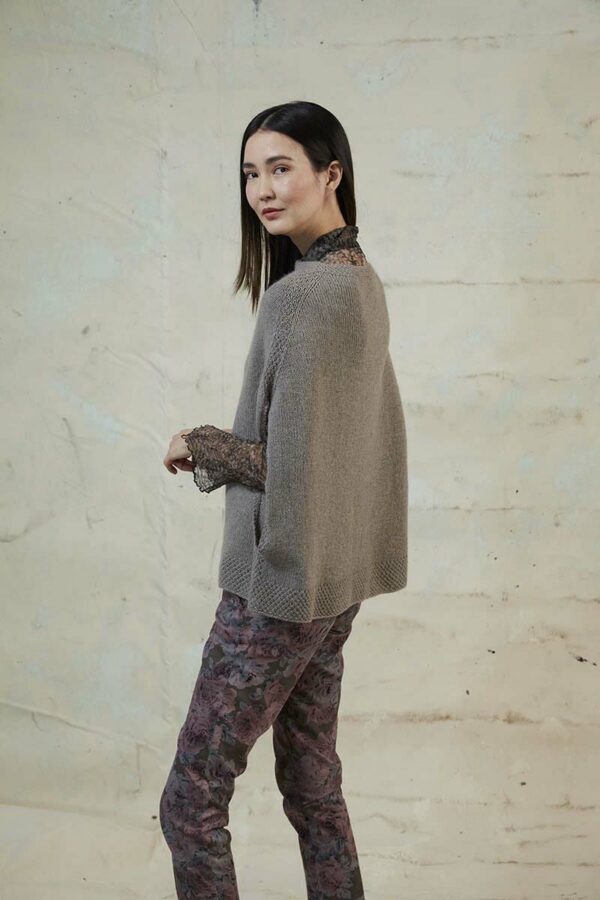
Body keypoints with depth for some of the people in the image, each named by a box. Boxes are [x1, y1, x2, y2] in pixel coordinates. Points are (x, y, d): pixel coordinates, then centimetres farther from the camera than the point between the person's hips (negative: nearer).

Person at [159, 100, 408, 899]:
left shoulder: (301, 294, -21)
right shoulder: (363, 281, 8)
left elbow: (288, 464, -22)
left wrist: (200, 447, -5)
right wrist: (222, 448, 15)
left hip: (282, 581, -9)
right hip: (338, 578, 9)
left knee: (191, 801, 1)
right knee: (312, 782, 18)